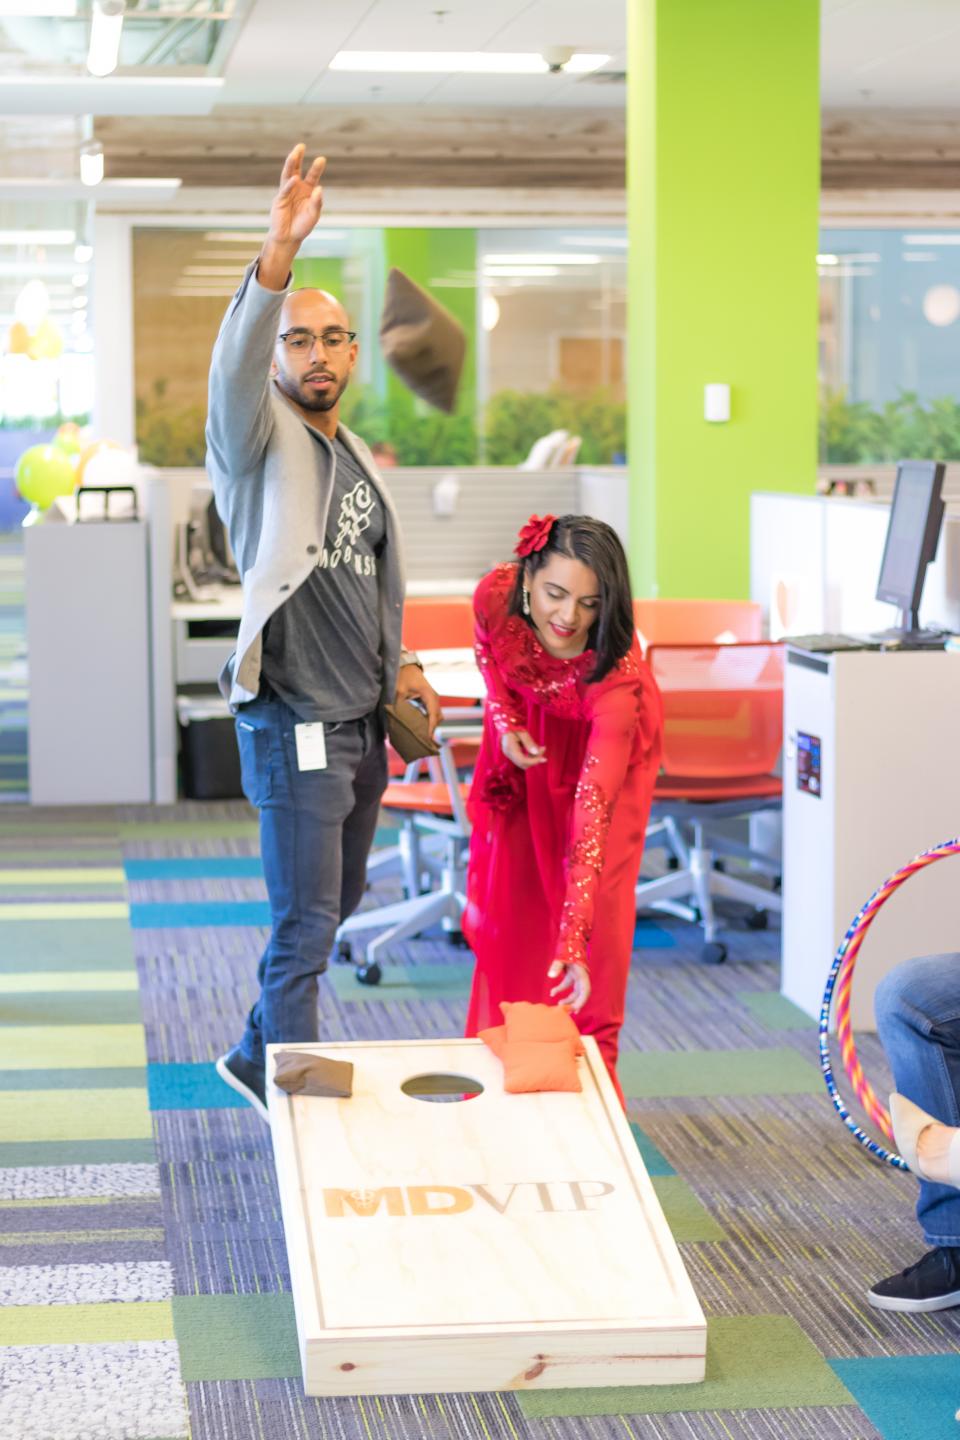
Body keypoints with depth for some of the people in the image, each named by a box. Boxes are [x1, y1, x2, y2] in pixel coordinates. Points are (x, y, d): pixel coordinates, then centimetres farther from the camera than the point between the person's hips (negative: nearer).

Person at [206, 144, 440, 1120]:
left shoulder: (358, 461, 15)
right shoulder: (259, 442, -9)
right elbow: (234, 367, -32)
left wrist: (398, 667, 13)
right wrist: (280, 254, -46)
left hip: (362, 727, 8)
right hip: (293, 732, -8)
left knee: (335, 905, 19)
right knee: (305, 928, -2)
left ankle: (257, 1058, 37)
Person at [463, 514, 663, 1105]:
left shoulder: (619, 673, -44)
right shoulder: (497, 596, -34)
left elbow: (593, 806, -51)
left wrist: (573, 940, -56)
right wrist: (506, 723, -19)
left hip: (602, 744, -3)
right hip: (529, 739, 3)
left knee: (598, 900, -11)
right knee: (508, 895, 3)